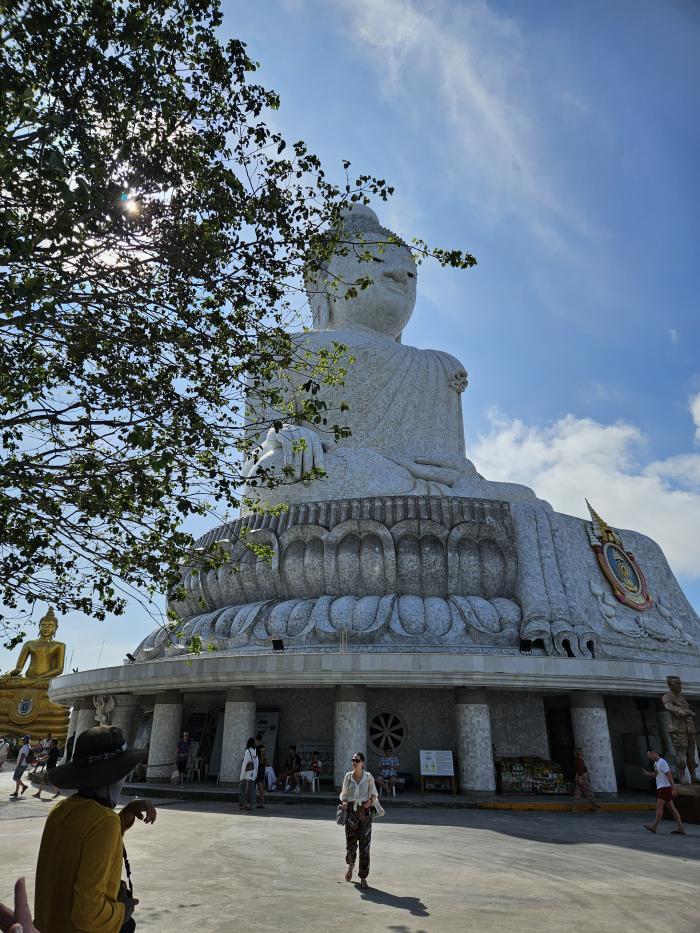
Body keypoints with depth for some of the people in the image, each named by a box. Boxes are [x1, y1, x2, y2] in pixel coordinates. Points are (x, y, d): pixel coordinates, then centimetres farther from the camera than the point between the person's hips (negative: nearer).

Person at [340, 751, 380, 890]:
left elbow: (374, 794, 5)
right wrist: (344, 802, -10)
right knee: (350, 844, 7)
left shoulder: (368, 777, -3)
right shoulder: (348, 776, 1)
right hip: (351, 811, 2)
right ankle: (351, 865, 40)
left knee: (364, 846, -4)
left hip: (365, 812, -1)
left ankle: (363, 878, 8)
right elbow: (344, 794, 10)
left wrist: (371, 801, -15)